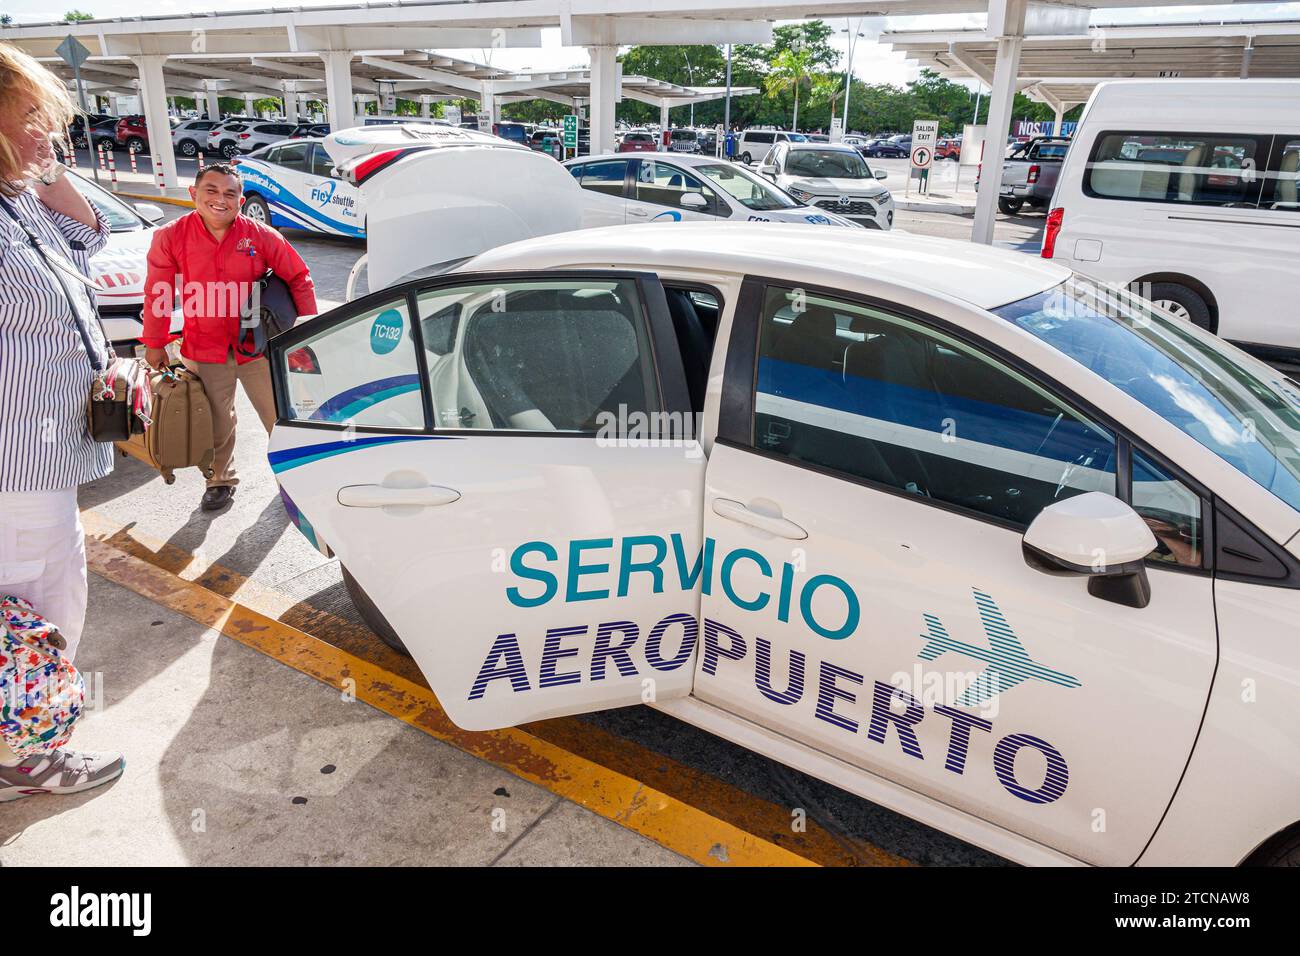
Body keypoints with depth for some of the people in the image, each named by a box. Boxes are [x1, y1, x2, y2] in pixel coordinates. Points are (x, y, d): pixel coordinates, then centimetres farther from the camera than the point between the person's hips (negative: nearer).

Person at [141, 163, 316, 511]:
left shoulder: (260, 236, -7)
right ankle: (220, 480, 33)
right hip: (203, 350, 0)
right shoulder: (171, 237, -6)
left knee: (280, 416, 9)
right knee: (216, 423, 13)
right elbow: (158, 294, 0)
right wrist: (155, 344, 4)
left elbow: (298, 277, 1)